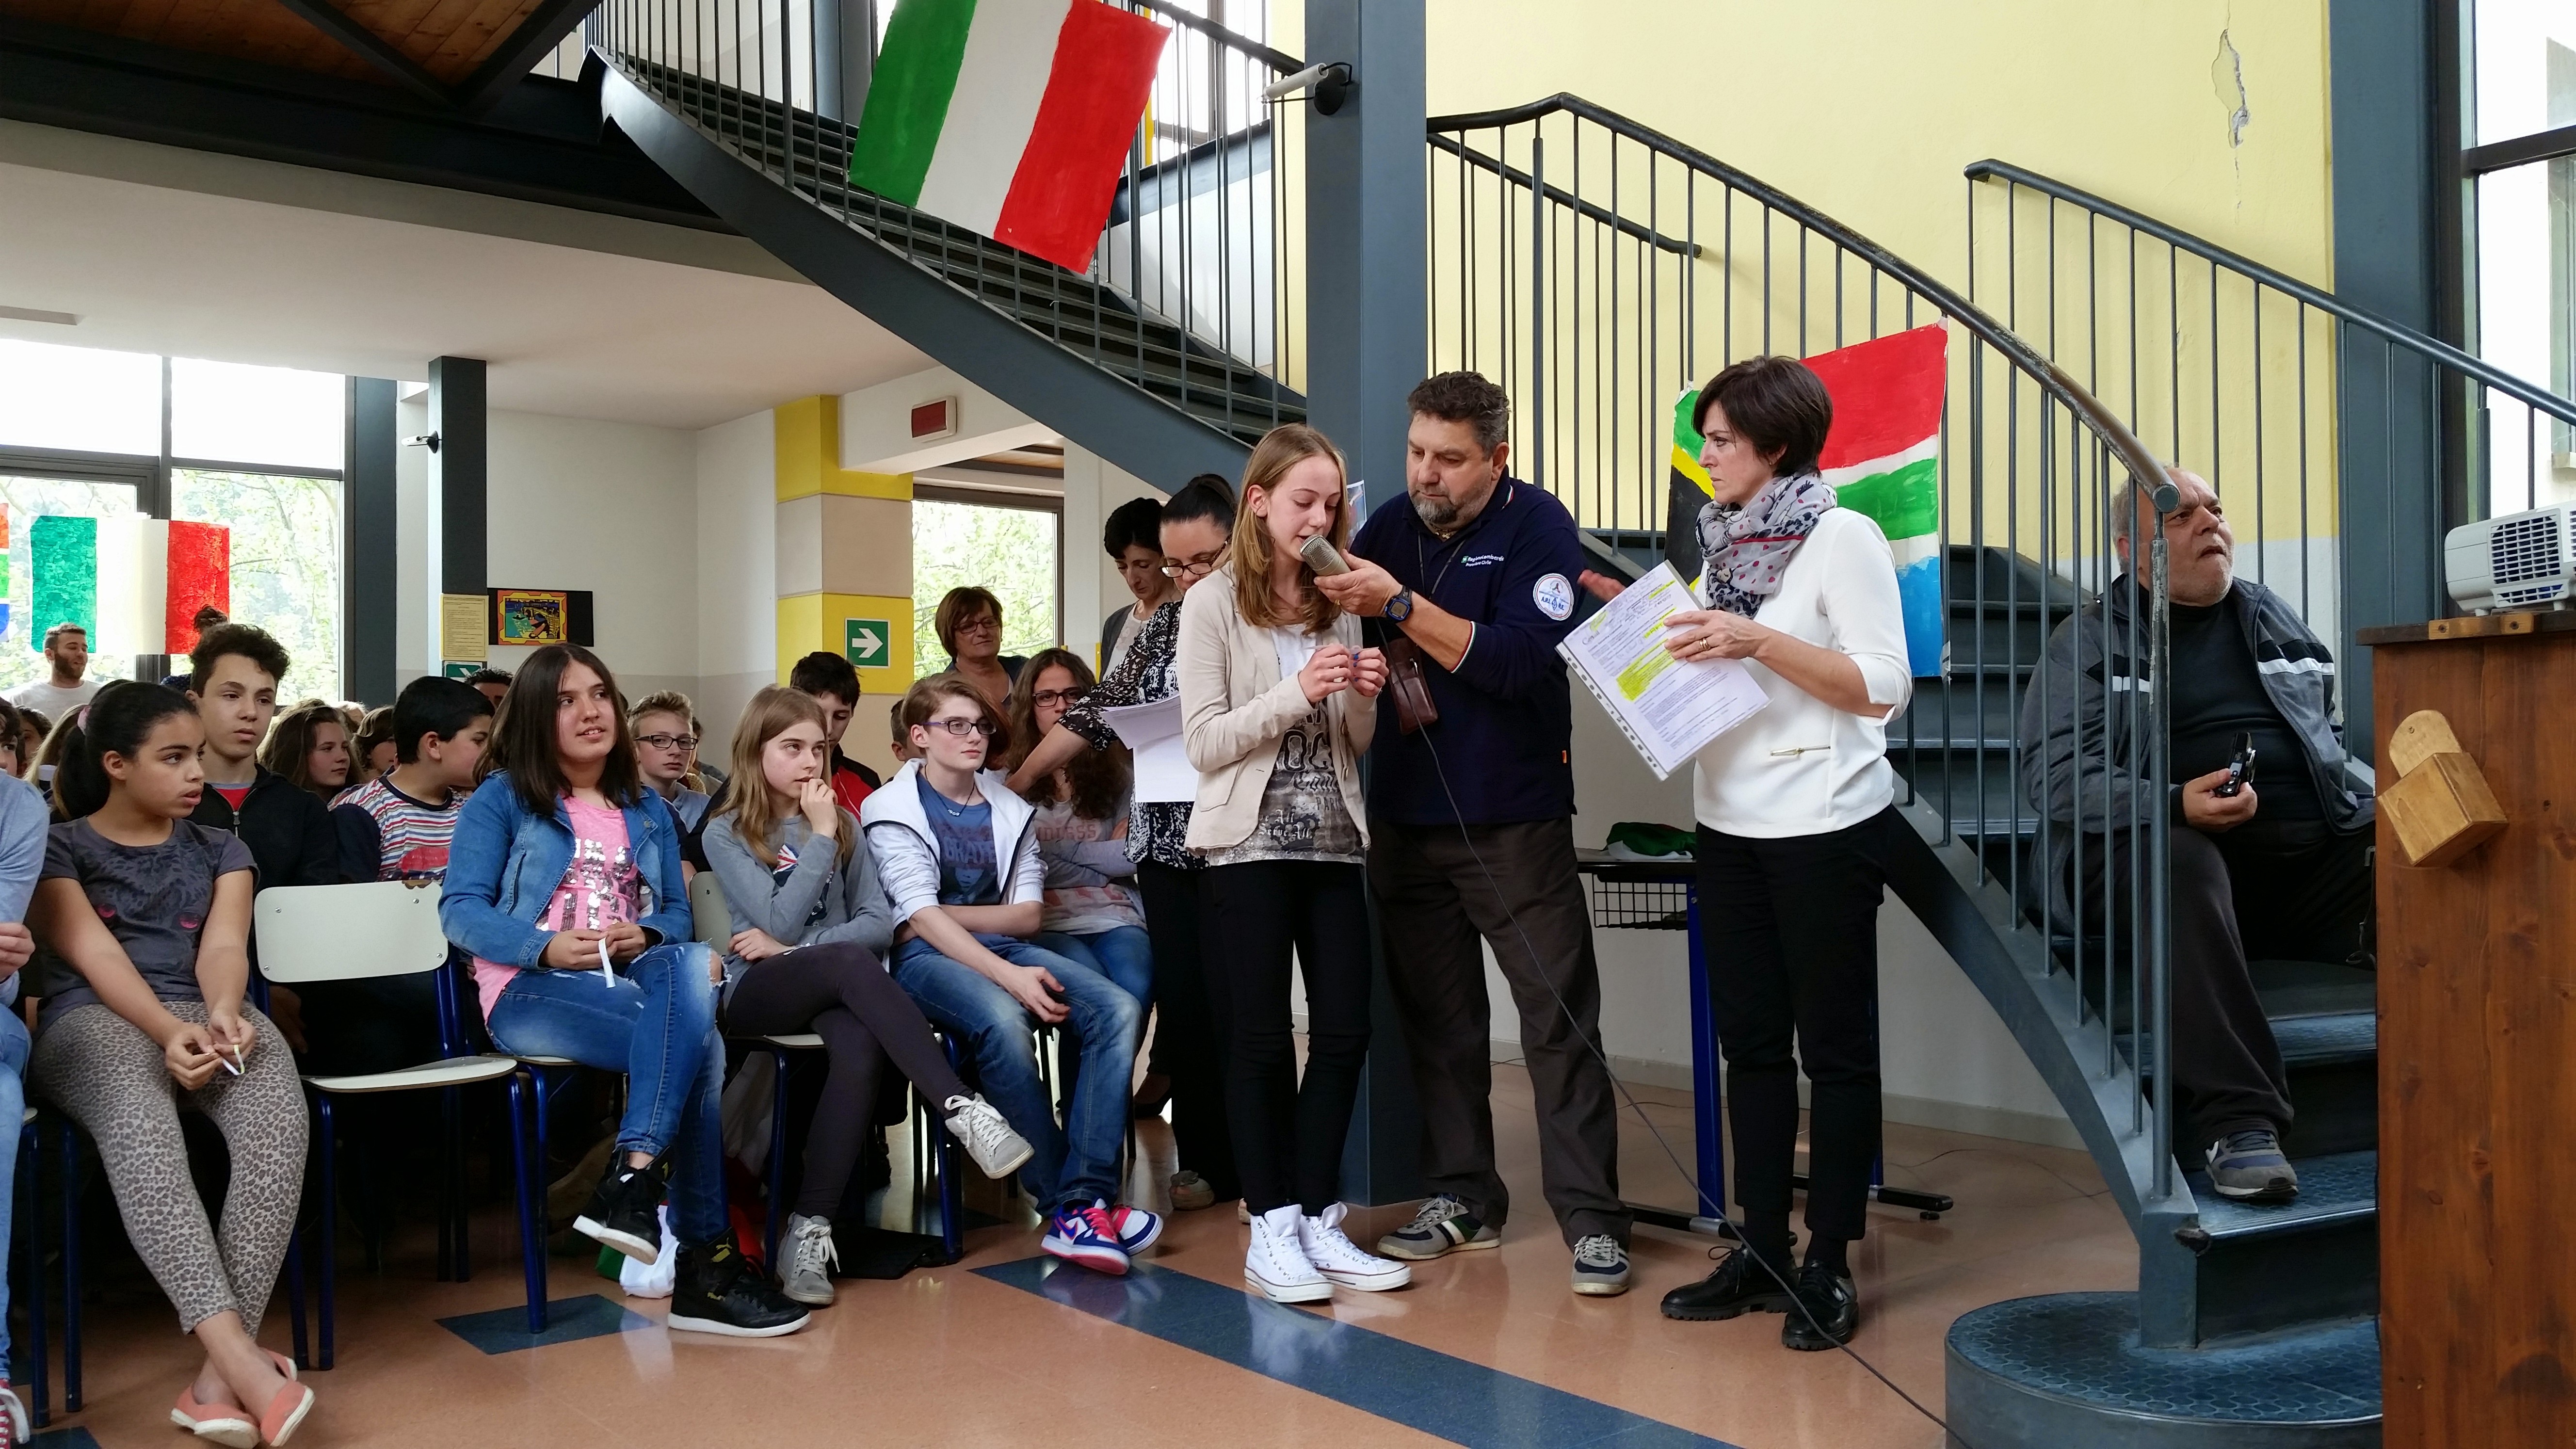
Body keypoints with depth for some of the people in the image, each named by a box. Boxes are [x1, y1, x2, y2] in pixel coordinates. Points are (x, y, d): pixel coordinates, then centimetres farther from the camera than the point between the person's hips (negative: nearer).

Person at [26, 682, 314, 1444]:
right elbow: (94, 956, -3)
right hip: (93, 1019, -2)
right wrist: (169, 1030, -23)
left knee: (279, 1126, -33)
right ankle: (241, 1356, -49)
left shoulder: (221, 851, 23)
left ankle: (221, 1373, -37)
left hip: (208, 1014, 3)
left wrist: (223, 1011, -20)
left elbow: (223, 946, 5)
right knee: (140, 1128, -40)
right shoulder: (56, 848, 13)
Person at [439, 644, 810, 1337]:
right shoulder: (502, 799, 8)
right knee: (697, 1039, -31)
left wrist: (645, 937, -10)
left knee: (693, 964, -34)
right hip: (532, 994, -4)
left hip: (634, 985, 4)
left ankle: (632, 1178, -37)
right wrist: (547, 947, -20)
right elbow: (461, 910, -3)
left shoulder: (647, 810, 21)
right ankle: (704, 1259, -32)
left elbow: (677, 913, 14)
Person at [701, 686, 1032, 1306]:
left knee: (860, 1050, -34)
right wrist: (821, 838, -9)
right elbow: (779, 923, -10)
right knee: (851, 963, -36)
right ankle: (962, 1108, -43)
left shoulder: (844, 823, 14)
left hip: (833, 987, 3)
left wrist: (797, 950, -10)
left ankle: (810, 1226, -33)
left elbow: (880, 922, 4)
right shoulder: (725, 833, 3)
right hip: (757, 991, -3)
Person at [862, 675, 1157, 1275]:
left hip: (1003, 948, 5)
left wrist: (943, 913, -7)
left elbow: (1028, 914, 9)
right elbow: (921, 917, -12)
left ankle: (1087, 1202, -30)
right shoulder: (892, 810, 2)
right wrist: (1010, 976, -25)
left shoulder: (1010, 810, 18)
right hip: (926, 958, -5)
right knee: (1003, 1019, -38)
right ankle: (1064, 1204, -28)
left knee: (1118, 1010, -23)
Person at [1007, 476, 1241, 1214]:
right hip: (1166, 842, 5)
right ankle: (1203, 1160, 15)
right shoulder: (1163, 624, 13)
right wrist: (1018, 779, 13)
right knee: (1181, 1001, 6)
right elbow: (1102, 708, 15)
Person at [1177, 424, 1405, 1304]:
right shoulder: (1214, 604, -2)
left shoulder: (1337, 605, 11)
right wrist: (1296, 692, -19)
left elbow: (1354, 747, 14)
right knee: (1261, 1035, 0)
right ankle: (1271, 1229, 9)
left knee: (1345, 1030, 3)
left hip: (1333, 841, 5)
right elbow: (1204, 743, -8)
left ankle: (1319, 1221, 14)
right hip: (1252, 843, -5)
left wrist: (1363, 696, -7)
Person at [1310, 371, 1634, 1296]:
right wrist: (1330, 593, -15)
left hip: (1514, 824, -5)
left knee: (1559, 1019, -3)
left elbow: (1520, 661, -21)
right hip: (1405, 820, 5)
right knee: (1436, 1018, 11)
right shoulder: (1391, 527, 7)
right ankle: (1462, 1199, 23)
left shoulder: (1536, 528, -7)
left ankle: (1591, 1221, 2)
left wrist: (1400, 605, -24)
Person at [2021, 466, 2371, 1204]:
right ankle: (2236, 1120, -39)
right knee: (2180, 868, -39)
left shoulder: (2275, 618, 24)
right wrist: (2173, 804, -22)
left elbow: (2331, 736, 28)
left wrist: (2381, 802, 6)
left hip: (2314, 851, 5)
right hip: (2159, 845, -4)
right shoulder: (2088, 640, 8)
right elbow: (2054, 770, -6)